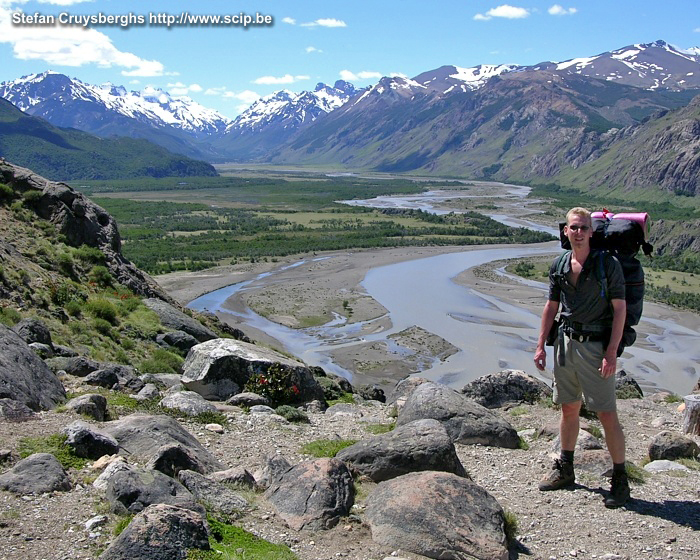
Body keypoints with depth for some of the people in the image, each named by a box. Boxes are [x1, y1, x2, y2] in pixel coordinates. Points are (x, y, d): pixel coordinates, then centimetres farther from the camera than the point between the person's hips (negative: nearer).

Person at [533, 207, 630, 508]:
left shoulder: (608, 264, -8)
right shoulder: (559, 265, 8)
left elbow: (620, 309, -9)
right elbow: (551, 307, 15)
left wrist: (612, 353, -15)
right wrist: (540, 346, 10)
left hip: (596, 345, -5)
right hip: (566, 342, 5)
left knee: (607, 414, -3)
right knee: (568, 408, 14)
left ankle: (620, 480, 10)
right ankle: (565, 469, 27)